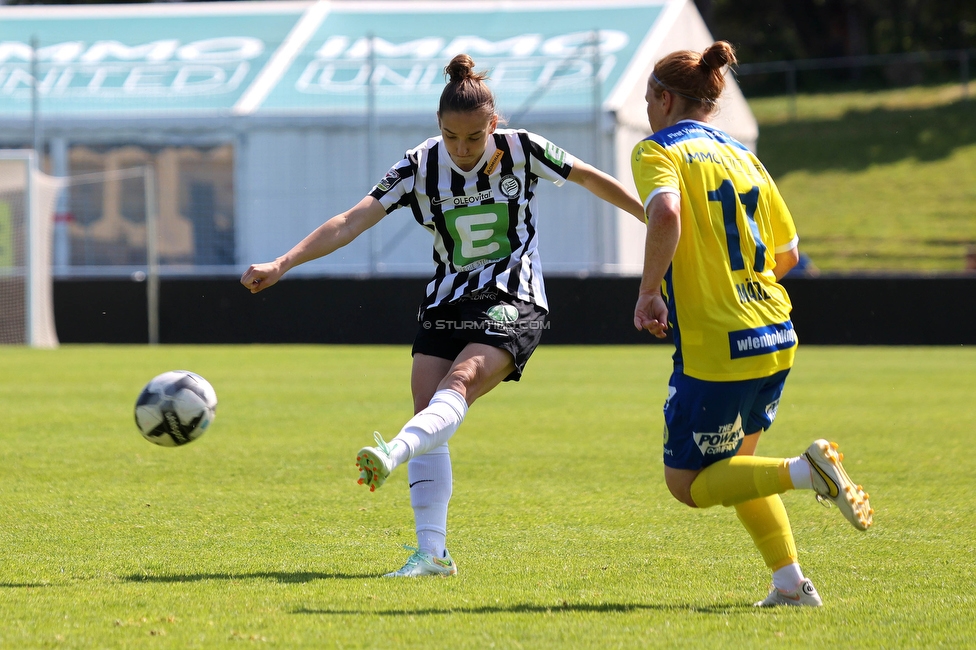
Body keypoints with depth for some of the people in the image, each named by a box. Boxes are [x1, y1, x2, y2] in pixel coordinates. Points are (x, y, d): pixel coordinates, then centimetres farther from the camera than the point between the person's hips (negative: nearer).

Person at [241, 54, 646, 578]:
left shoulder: (521, 150, -7)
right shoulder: (421, 166, -5)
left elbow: (592, 180, 9)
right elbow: (352, 221, -12)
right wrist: (280, 265, -23)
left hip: (513, 304, -4)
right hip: (446, 303, 4)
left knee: (459, 383, -30)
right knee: (428, 420, -9)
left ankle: (392, 455, -56)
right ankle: (432, 551, -9)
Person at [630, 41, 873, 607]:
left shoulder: (658, 151, -4)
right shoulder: (742, 156, 16)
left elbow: (666, 214, -26)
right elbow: (787, 255, 18)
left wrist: (648, 293, -16)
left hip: (715, 347, -7)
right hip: (776, 337, 7)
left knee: (687, 483, 5)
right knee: (733, 461, 24)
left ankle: (806, 472, -17)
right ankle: (791, 583, 12)